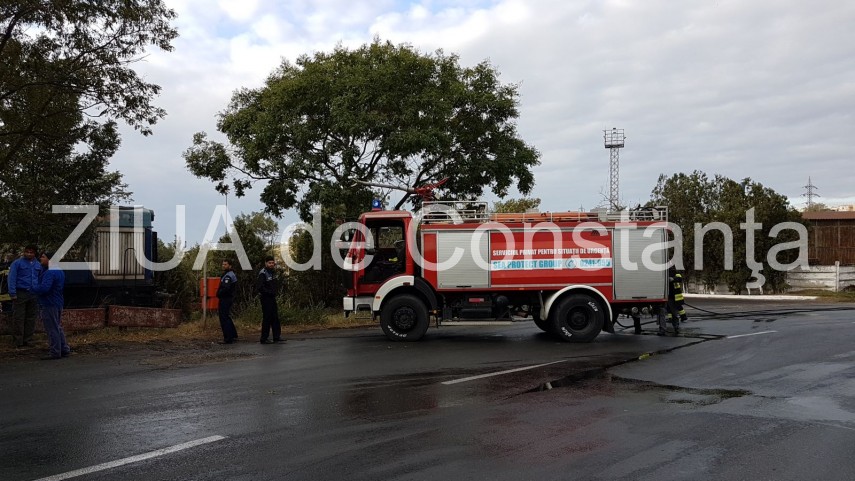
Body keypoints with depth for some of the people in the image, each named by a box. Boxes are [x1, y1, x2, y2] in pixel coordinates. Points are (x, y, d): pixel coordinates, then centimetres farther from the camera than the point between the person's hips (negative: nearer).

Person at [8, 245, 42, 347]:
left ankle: (27, 339, 15)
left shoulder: (38, 265, 13)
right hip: (21, 294, -5)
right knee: (19, 318, -2)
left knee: (31, 318, 7)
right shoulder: (17, 263, -2)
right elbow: (12, 279, -7)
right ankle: (18, 341, 3)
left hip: (34, 295, 5)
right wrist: (12, 293, -14)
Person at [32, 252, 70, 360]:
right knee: (58, 328, 17)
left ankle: (55, 352, -2)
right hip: (58, 303, 10)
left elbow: (43, 288, -30)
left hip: (49, 305, -10)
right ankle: (64, 350, 21)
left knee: (52, 329, -5)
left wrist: (34, 287, -10)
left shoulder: (49, 273, -19)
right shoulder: (60, 272, 14)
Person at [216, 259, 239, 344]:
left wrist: (218, 294, -12)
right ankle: (233, 335, 26)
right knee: (227, 317, 20)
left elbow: (225, 288, -27)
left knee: (224, 318, -7)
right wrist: (219, 293, 13)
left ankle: (228, 339, -6)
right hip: (229, 298, 11)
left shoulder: (228, 276, -17)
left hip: (225, 299, -11)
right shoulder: (232, 274, 16)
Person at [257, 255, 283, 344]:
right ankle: (264, 339, 1)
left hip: (272, 298, 9)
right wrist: (268, 292, -18)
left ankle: (277, 336, 18)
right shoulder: (263, 273, -15)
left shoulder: (272, 272, 13)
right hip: (266, 298, -9)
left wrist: (276, 291, 11)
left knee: (275, 317, 11)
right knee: (267, 318, -5)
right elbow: (259, 287, -24)